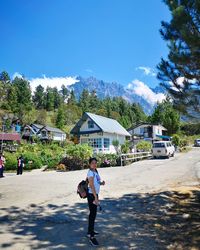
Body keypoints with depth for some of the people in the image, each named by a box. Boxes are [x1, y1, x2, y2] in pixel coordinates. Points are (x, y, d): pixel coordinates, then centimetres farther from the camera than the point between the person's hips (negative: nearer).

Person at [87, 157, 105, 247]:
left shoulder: (95, 171, 8)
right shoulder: (90, 173, -19)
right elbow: (92, 186, -22)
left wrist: (101, 183, -2)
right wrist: (96, 198, -23)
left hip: (95, 194, 9)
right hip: (91, 195, -9)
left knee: (93, 213, 19)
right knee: (93, 214, -5)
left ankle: (90, 231, 33)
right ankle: (91, 236, 2)